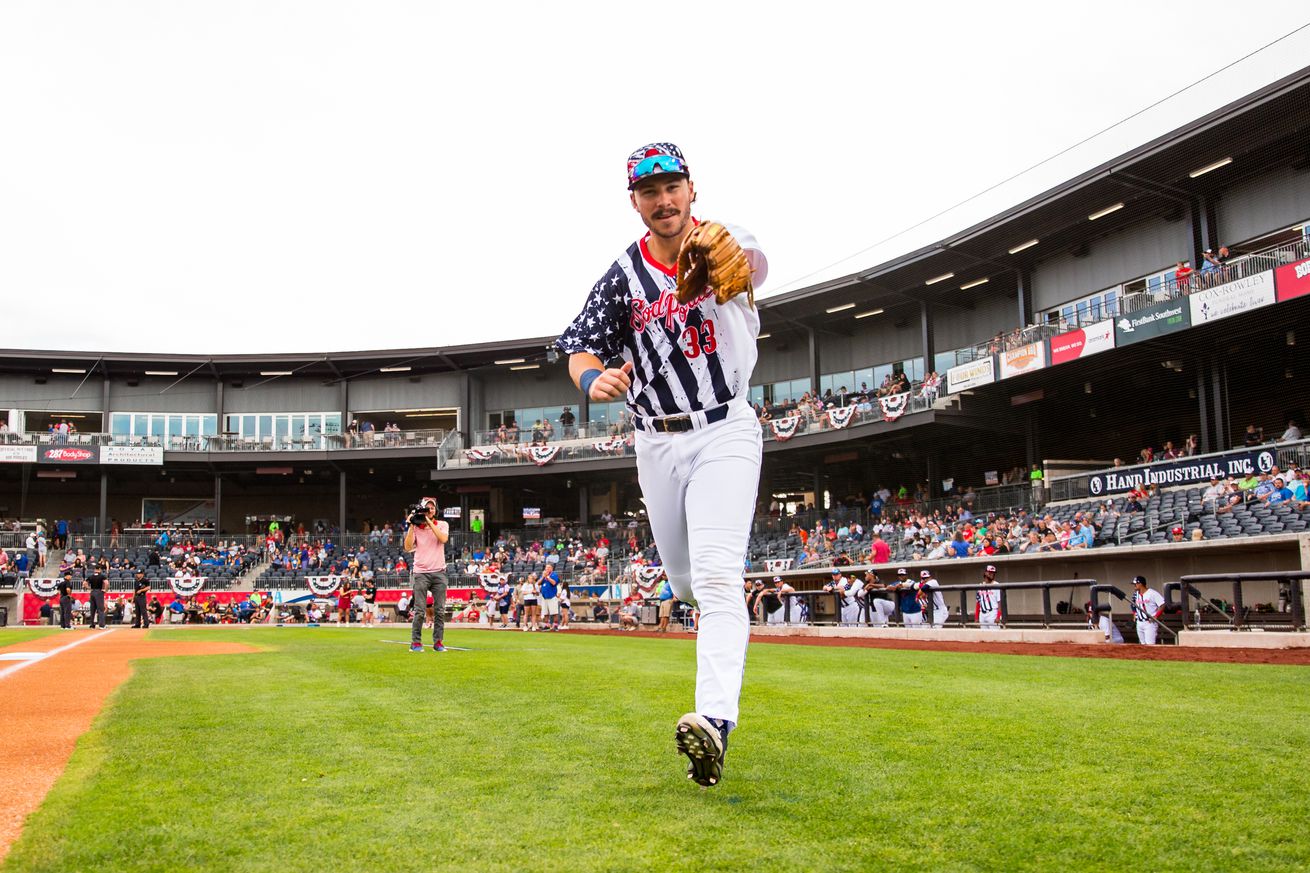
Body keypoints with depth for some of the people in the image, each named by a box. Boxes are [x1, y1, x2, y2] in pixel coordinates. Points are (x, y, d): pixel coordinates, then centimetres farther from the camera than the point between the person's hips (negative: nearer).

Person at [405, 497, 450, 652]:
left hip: (439, 572, 1)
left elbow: (443, 539, -12)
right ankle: (415, 642, 2)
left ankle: (438, 642, 8)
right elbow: (408, 547, -4)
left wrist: (429, 522, -10)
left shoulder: (442, 525, 9)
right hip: (420, 573, -1)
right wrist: (411, 526, -8)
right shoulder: (415, 527, 7)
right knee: (419, 611, -5)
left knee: (440, 610, 1)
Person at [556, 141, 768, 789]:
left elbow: (754, 267, -33)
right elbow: (580, 350, 1)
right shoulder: (623, 276, 2)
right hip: (657, 446, 4)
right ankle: (726, 630, 49)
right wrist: (594, 379, -25)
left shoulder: (727, 245, -7)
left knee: (716, 576, -19)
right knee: (682, 579, 15)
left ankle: (716, 721, -28)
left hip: (725, 435, -4)